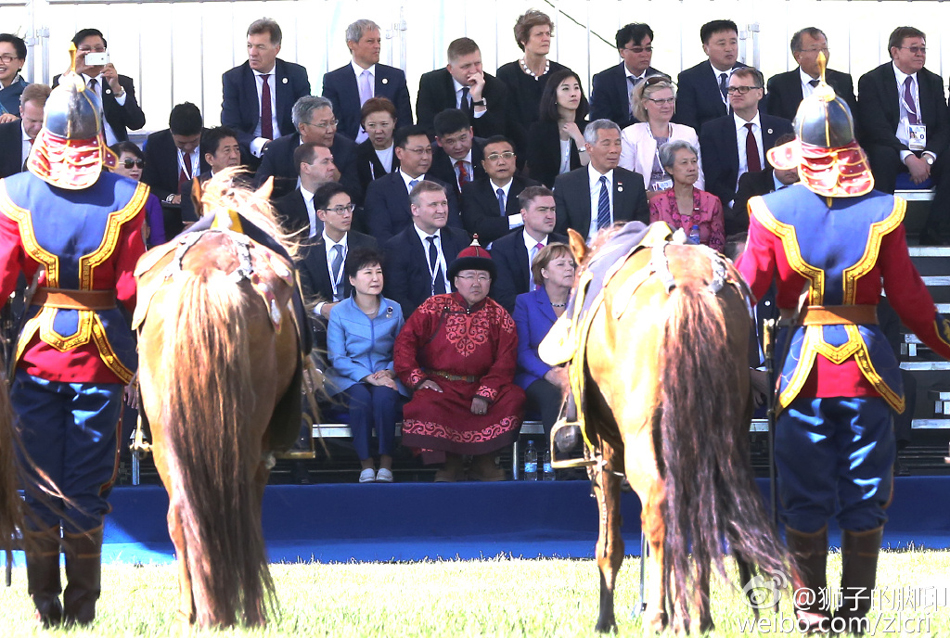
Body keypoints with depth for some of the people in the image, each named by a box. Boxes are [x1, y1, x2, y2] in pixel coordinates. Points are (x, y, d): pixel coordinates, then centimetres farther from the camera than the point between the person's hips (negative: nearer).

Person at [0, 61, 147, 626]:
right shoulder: (127, 197, -10)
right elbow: (133, 289, -8)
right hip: (102, 356, 0)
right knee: (89, 484, 7)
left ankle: (45, 602, 12)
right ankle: (83, 604, 10)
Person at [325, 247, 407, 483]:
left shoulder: (394, 310, 10)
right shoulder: (339, 312, 2)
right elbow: (337, 357, -4)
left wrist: (390, 371, -13)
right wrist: (369, 377, -17)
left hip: (385, 375, 1)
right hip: (351, 377, -1)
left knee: (384, 397, -34)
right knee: (360, 397, -35)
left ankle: (386, 463, -27)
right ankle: (366, 464, -29)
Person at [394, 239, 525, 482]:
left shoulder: (499, 316, 9)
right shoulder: (435, 307, 6)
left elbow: (505, 361, 1)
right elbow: (405, 341, 0)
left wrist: (485, 394, -14)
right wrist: (418, 379, -13)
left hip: (481, 386, 2)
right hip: (441, 386, -2)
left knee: (513, 397, -25)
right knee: (425, 404, -34)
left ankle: (484, 461, -10)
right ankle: (449, 462, -13)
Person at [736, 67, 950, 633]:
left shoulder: (774, 213, -7)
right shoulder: (882, 211, -5)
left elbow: (743, 289, -5)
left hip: (801, 364, 0)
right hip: (867, 366, 0)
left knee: (806, 499, 8)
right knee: (866, 497, 8)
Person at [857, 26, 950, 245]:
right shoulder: (871, 81, 0)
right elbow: (876, 127, -12)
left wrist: (928, 157, -14)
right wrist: (908, 157, -24)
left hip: (926, 154, 4)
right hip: (891, 151, -4)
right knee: (883, 156, -38)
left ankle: (931, 232, -19)